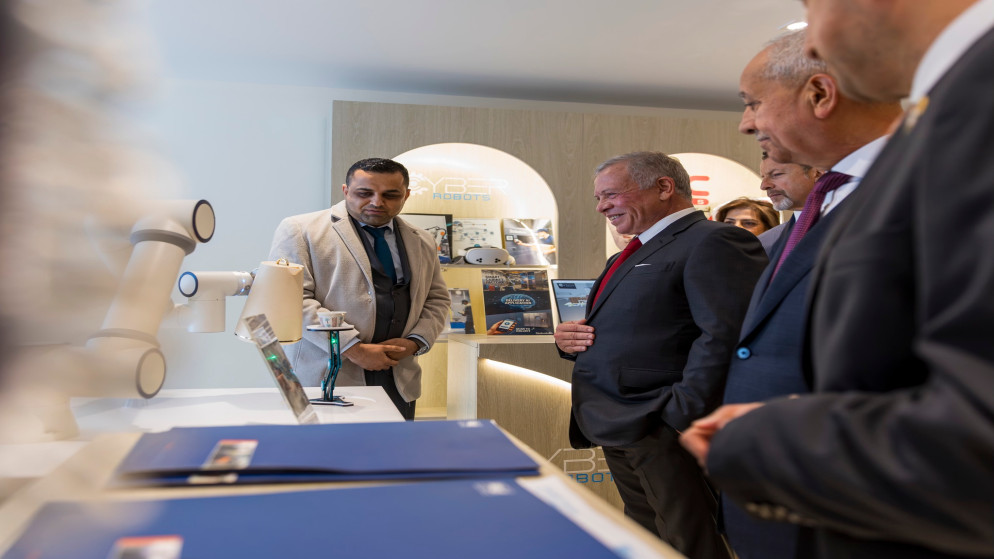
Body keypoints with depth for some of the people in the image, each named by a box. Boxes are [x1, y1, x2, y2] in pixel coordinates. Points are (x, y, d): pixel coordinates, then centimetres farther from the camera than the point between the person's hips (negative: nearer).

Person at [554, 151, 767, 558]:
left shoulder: (713, 243, -10)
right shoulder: (629, 257, 20)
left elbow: (727, 335, -22)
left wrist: (680, 417, -24)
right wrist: (569, 340, 6)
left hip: (662, 434, -9)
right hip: (620, 432, 9)